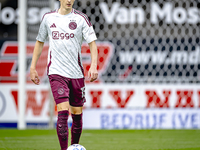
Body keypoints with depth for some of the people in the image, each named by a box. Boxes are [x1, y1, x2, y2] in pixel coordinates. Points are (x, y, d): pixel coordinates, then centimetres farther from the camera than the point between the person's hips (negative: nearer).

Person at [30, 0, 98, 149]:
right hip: (56, 72, -1)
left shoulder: (81, 18, 1)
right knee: (63, 111, -16)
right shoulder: (48, 18, 6)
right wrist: (33, 67, 13)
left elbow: (92, 42, -3)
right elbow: (40, 42, 17)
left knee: (77, 114, 7)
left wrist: (93, 66, -18)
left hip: (76, 73, 1)